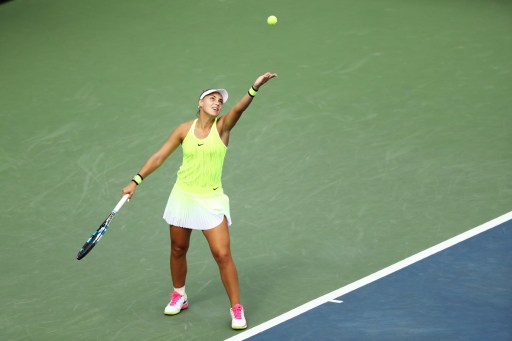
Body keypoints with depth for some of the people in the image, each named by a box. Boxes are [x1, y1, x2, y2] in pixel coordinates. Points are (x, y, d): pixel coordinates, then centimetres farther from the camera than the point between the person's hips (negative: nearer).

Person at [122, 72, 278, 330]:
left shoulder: (222, 126, -6)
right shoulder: (185, 130, -1)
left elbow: (239, 109, -26)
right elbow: (159, 157, 4)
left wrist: (255, 88, -45)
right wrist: (136, 181, -2)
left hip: (211, 201, -2)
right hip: (183, 196, 3)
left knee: (223, 255, -9)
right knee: (178, 250, 15)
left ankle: (236, 309, 1)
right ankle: (179, 296, 39)